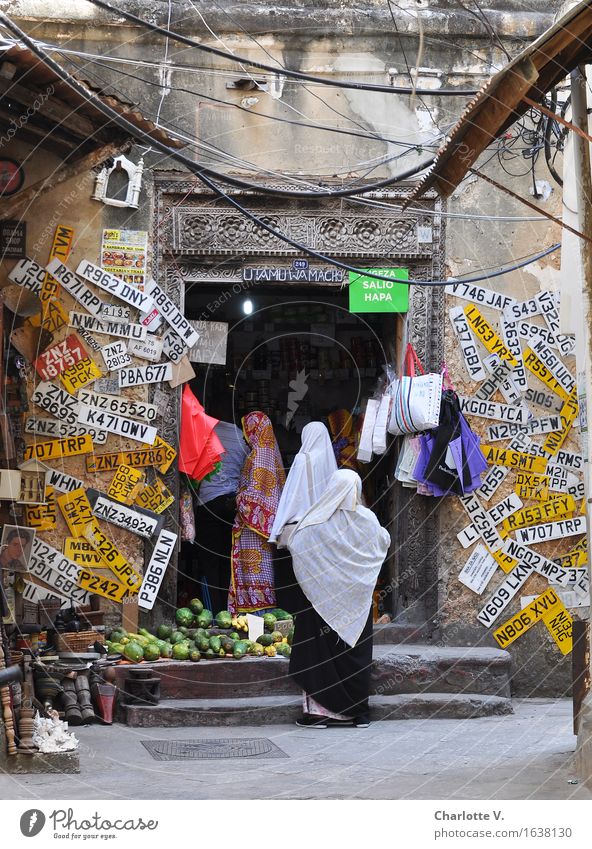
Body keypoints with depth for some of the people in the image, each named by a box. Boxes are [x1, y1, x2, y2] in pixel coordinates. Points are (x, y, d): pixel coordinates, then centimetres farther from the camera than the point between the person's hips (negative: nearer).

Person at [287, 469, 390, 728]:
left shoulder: (317, 522, -14)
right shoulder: (367, 519, -3)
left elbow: (294, 545, -6)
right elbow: (384, 542, 16)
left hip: (324, 597, -3)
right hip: (358, 599, 3)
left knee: (321, 651, 4)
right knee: (356, 651, 10)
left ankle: (320, 709, 3)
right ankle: (359, 711, 15)